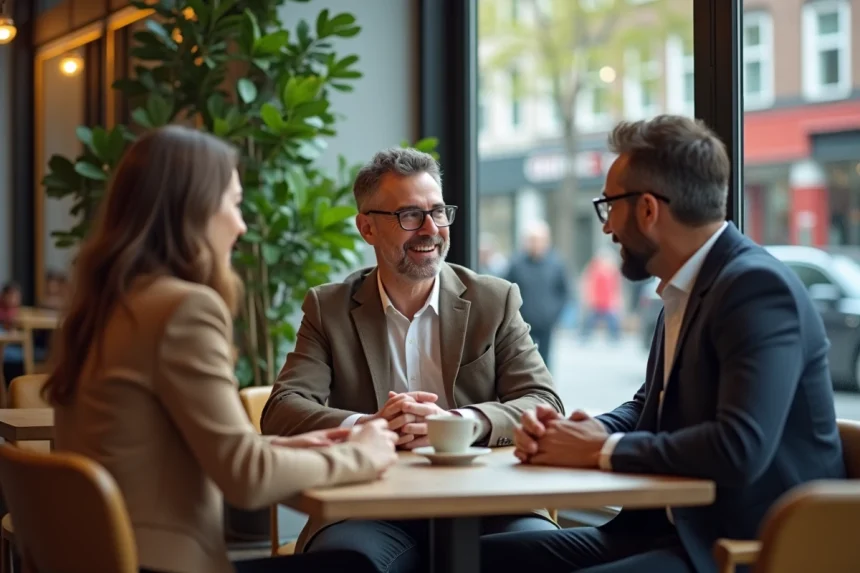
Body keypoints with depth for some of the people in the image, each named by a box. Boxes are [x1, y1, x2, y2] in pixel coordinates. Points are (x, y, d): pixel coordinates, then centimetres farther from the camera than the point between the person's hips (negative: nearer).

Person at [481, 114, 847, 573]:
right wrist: (583, 432, 0)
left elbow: (739, 448, -28)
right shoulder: (685, 291, 12)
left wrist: (603, 450, -17)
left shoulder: (758, 287, -17)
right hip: (675, 530, 9)